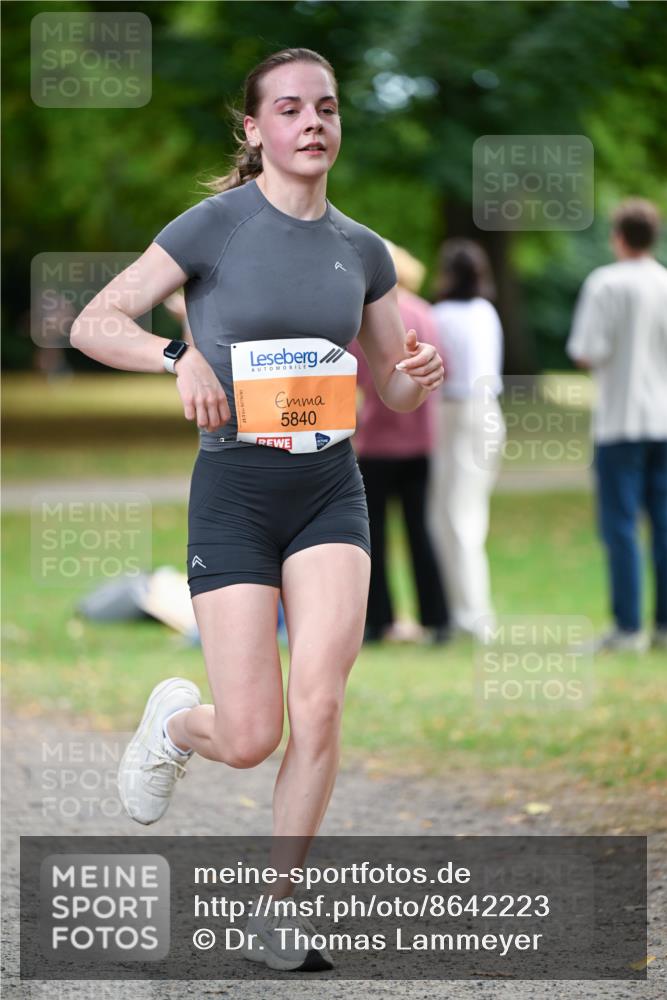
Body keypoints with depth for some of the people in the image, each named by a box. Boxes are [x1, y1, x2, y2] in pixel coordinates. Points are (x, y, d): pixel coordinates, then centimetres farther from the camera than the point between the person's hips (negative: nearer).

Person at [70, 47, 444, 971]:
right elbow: (94, 323, -6)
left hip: (331, 488, 3)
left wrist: (422, 375, -7)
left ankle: (277, 914, 0)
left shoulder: (362, 250, 8)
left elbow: (395, 390, 17)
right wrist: (181, 358, -23)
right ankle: (175, 721, 31)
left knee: (318, 702, -15)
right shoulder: (218, 224, -5)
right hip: (234, 488, -3)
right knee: (250, 739, -7)